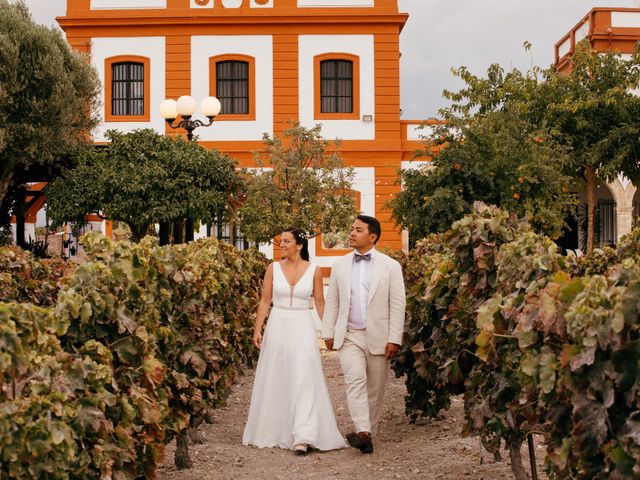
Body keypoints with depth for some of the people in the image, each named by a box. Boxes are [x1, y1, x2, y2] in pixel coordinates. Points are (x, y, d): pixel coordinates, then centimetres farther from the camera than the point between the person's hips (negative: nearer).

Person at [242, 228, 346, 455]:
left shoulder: (313, 271, -1)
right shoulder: (274, 268, 2)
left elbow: (320, 303, 5)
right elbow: (265, 301, 5)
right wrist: (257, 329, -2)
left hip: (303, 328, -2)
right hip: (277, 327, 2)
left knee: (304, 380, -10)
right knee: (276, 380, 9)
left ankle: (303, 437, -14)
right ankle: (276, 431, 24)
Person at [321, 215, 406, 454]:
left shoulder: (390, 266, 1)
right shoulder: (340, 265, 9)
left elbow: (397, 305, -2)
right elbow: (332, 302, 12)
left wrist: (394, 339, -7)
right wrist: (328, 333, 6)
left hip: (378, 337, -1)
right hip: (349, 336, 1)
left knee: (375, 389, 5)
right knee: (355, 380, -18)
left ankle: (369, 432, 18)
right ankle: (363, 433, -24)